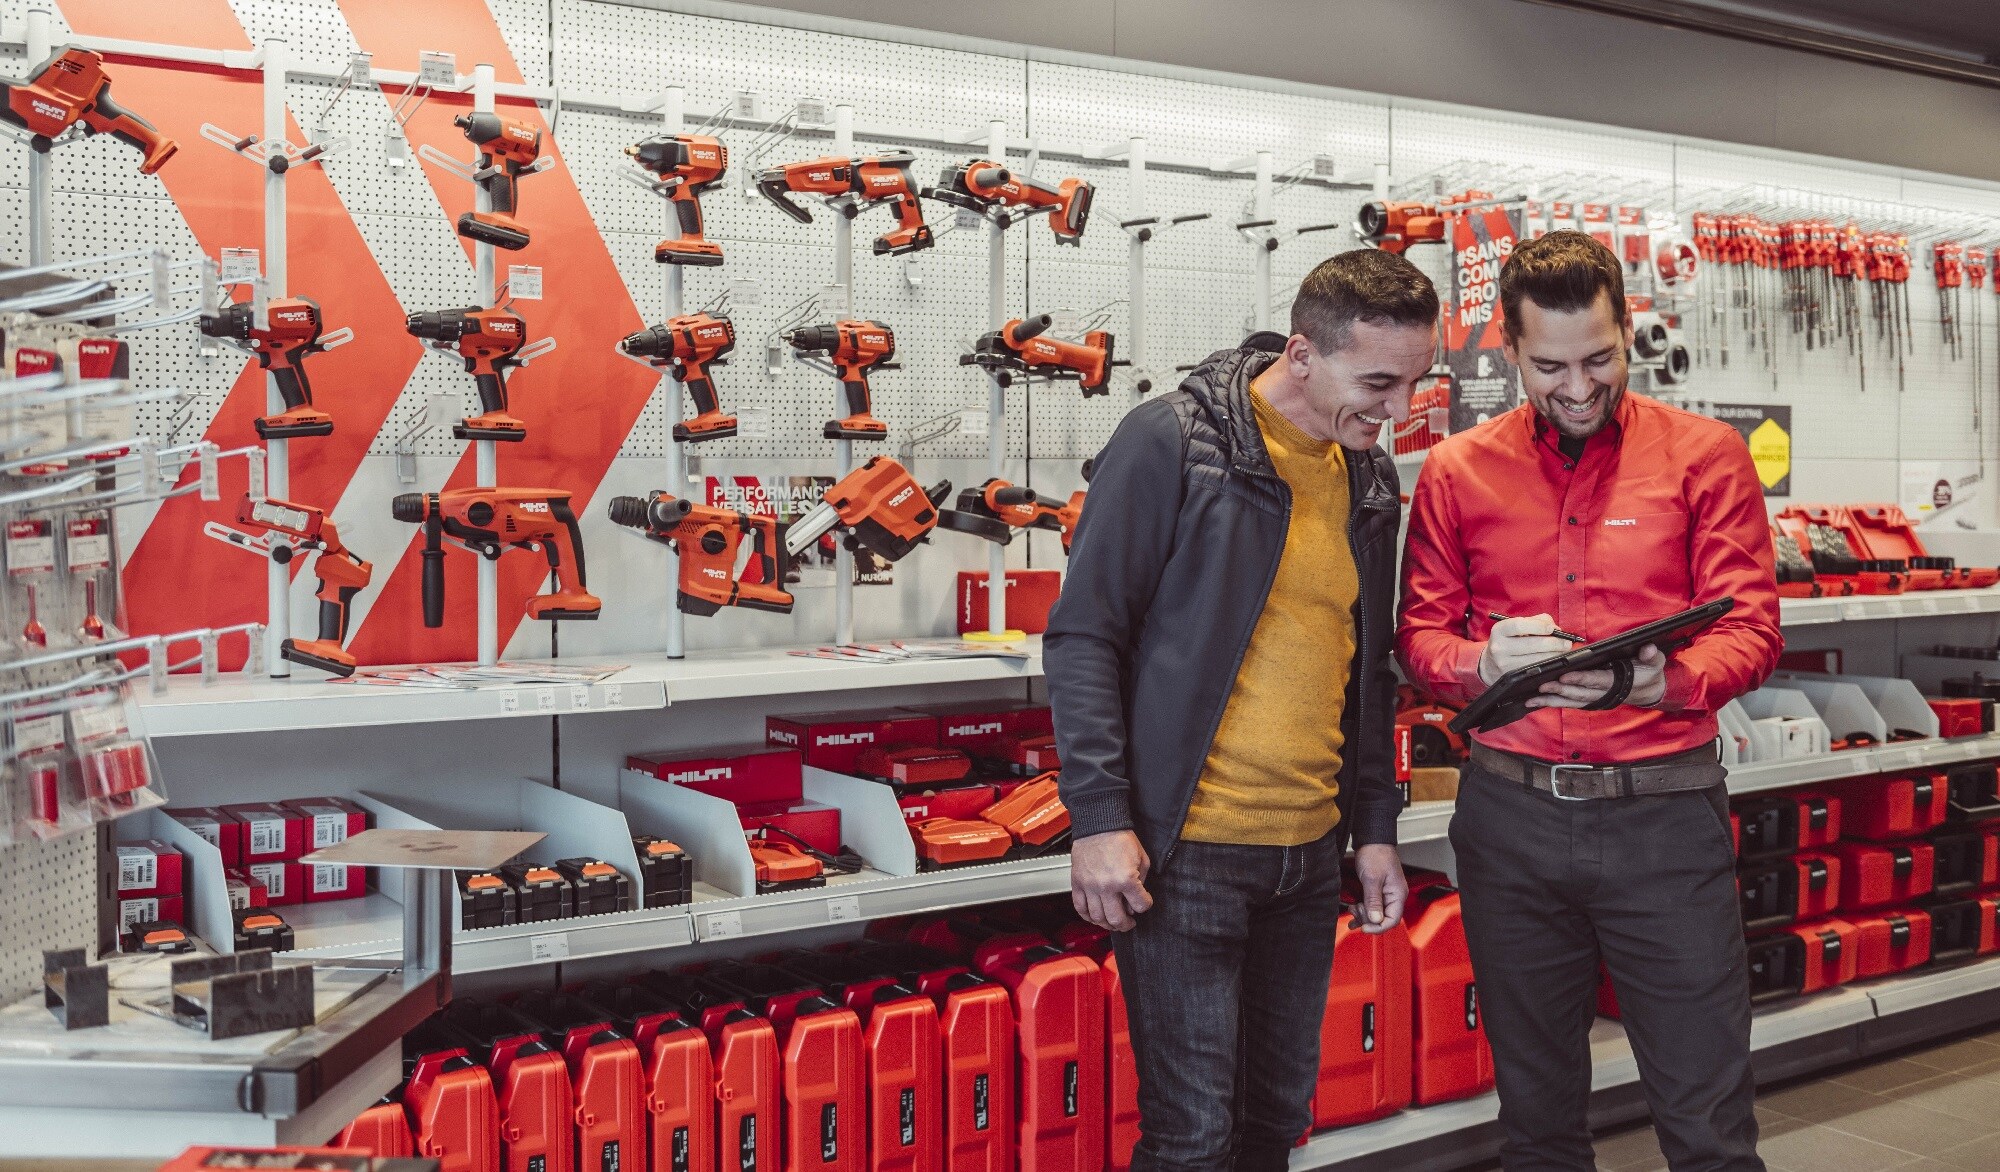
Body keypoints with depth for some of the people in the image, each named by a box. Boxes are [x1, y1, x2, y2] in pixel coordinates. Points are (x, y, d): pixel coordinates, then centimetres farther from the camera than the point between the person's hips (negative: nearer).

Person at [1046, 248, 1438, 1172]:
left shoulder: (1368, 480, 10)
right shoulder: (1172, 441, -10)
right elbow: (1084, 635, -10)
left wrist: (1376, 826, 15)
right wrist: (1100, 817, -15)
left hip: (1310, 852, 7)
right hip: (1185, 852, -6)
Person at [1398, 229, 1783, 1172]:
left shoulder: (1704, 455, 1)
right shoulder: (1456, 471, 5)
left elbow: (1750, 629, -4)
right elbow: (1420, 634, 5)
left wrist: (1657, 681, -25)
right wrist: (1483, 662, -18)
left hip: (1664, 811, -1)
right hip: (1510, 811, 2)